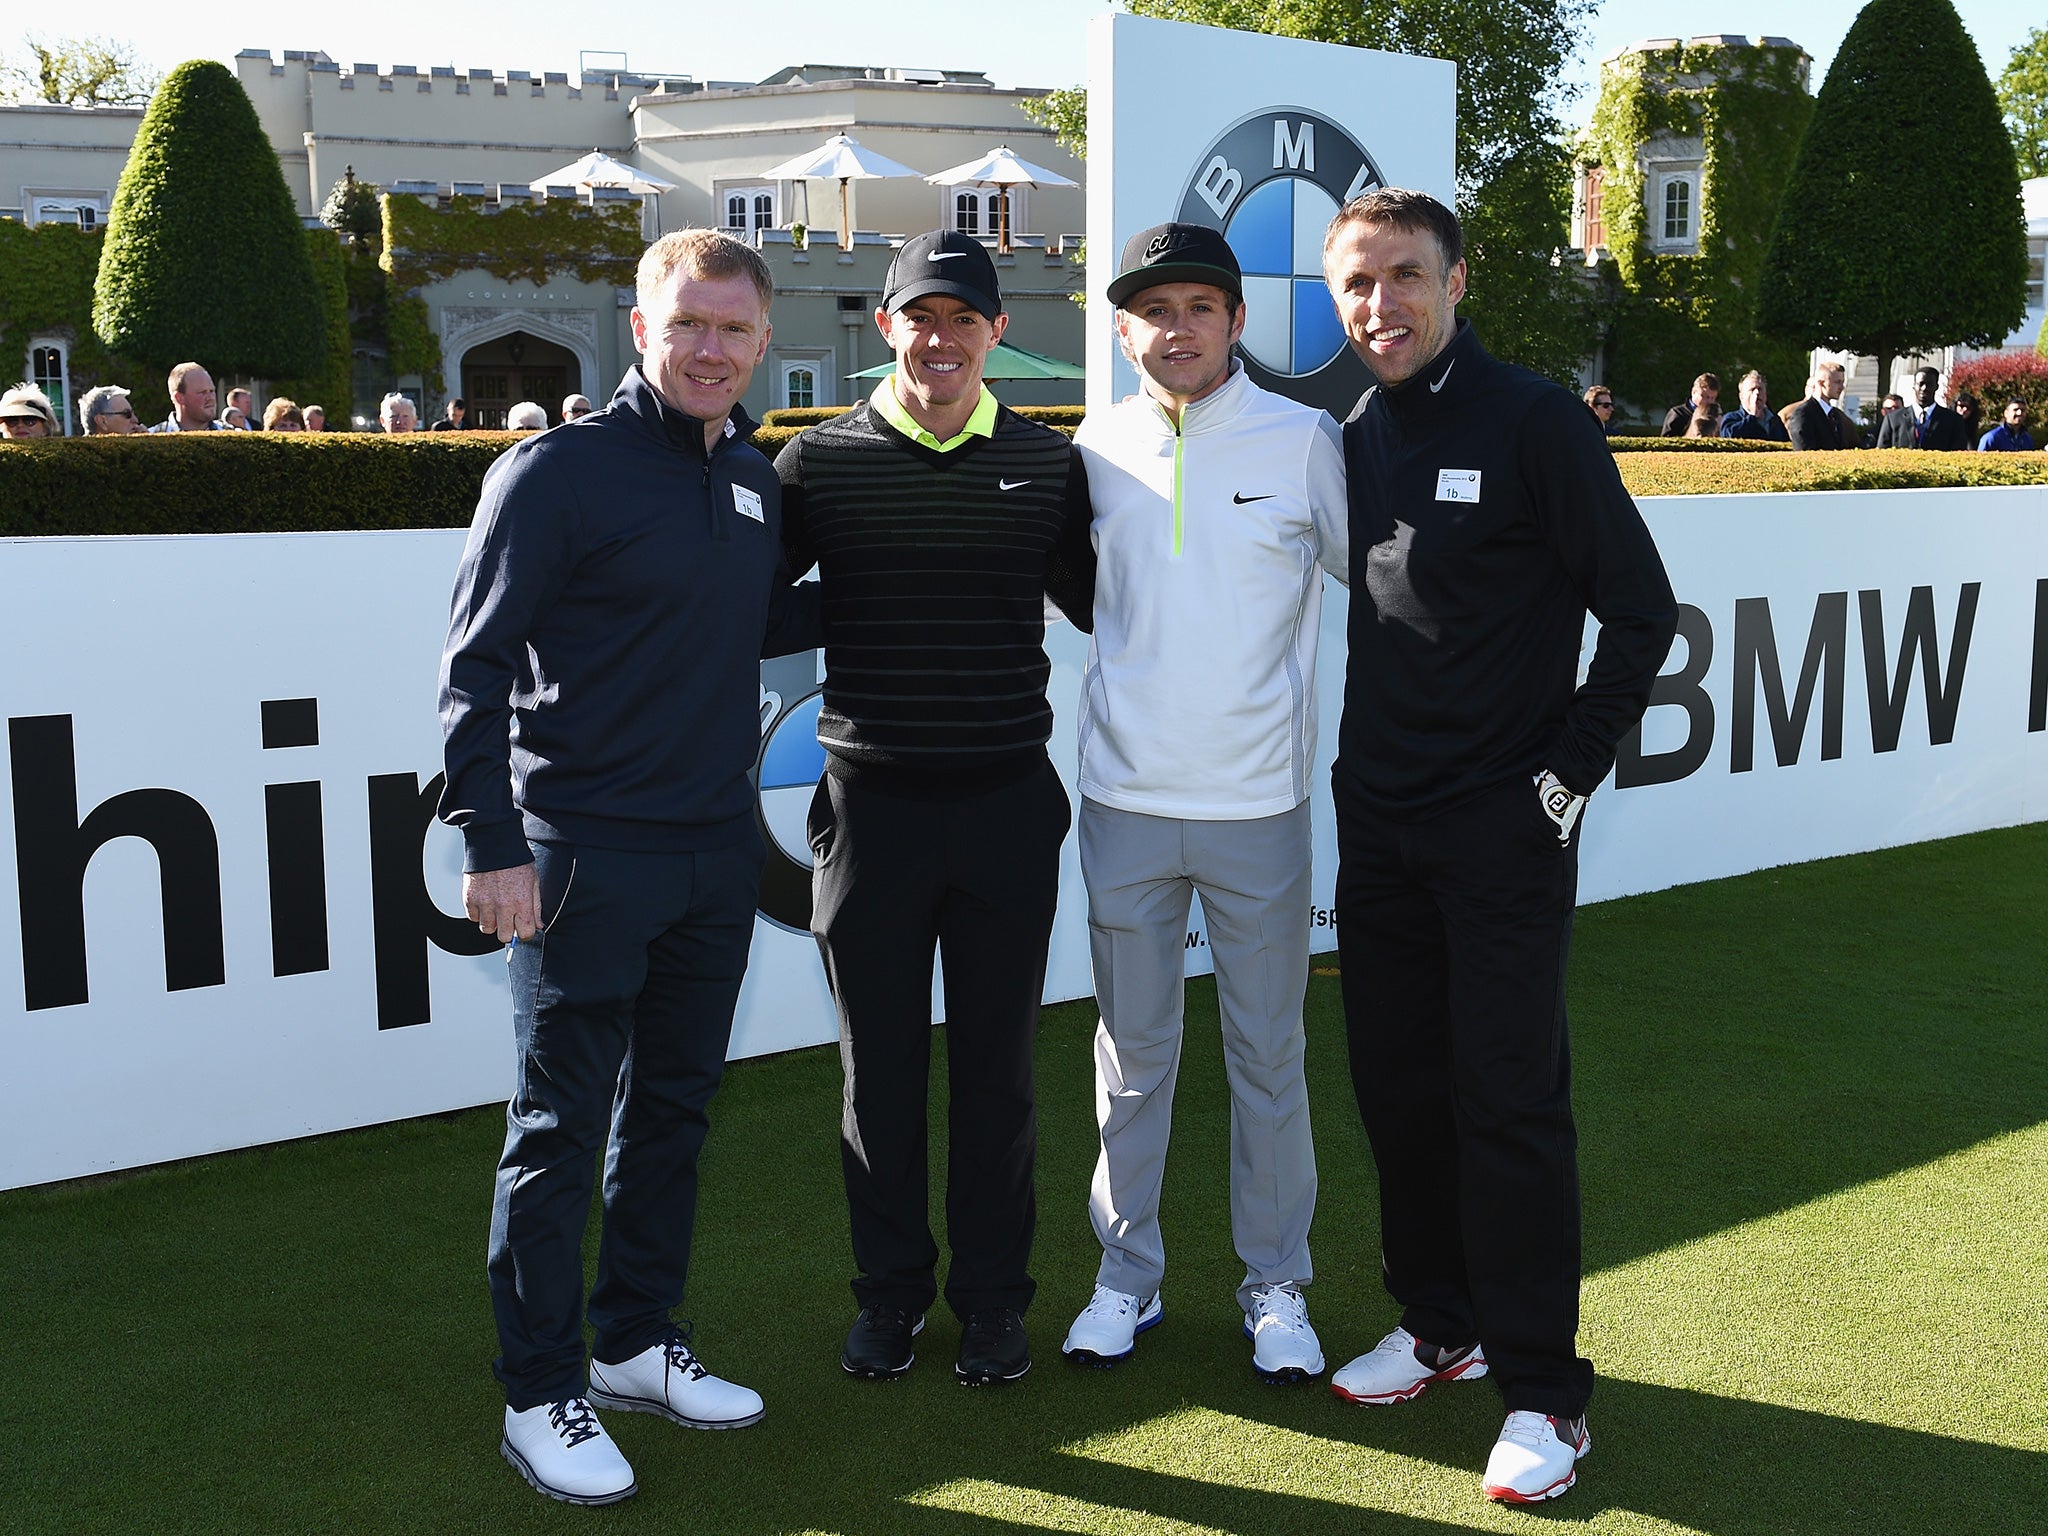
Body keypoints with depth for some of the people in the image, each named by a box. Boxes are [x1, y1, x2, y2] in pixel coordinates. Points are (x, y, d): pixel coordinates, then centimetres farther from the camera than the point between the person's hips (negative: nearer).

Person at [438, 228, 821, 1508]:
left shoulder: (756, 480, 9)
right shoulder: (560, 472, -10)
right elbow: (478, 666, -11)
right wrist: (493, 843, -17)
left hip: (718, 850, 7)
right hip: (583, 853, -6)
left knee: (674, 1111, 16)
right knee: (562, 1134, 2)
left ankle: (639, 1344, 31)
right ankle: (542, 1399, 14)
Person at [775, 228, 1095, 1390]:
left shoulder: (1049, 463, 5)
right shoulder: (820, 462, 1)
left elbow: (1099, 602, 16)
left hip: (1008, 807, 1)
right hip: (871, 805, 0)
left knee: (998, 1068, 9)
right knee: (881, 1068, 9)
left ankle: (994, 1296, 25)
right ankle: (892, 1290, 27)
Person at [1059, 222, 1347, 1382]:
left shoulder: (1305, 441, -3)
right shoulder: (1097, 449, 3)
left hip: (1260, 804, -1)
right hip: (1125, 800, 2)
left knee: (1269, 1055, 8)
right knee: (1133, 1050, 11)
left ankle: (1277, 1286, 23)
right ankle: (1129, 1275, 26)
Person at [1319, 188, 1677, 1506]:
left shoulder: (1533, 422, -9)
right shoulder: (1354, 438, 8)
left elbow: (1641, 608, -7)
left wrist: (1569, 773, -9)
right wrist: (1368, 766, 11)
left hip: (1504, 827, -6)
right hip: (1379, 824, 6)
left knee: (1511, 1096, -3)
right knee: (1398, 1084, 12)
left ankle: (1544, 1391, 8)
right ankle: (1441, 1323, 30)